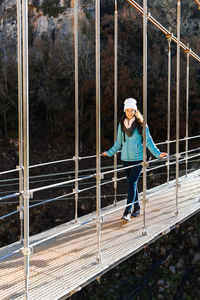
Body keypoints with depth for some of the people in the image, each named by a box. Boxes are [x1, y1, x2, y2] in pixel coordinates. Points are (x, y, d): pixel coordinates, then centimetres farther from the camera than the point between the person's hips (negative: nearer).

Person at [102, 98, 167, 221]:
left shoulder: (141, 124, -3)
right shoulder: (121, 124, 8)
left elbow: (148, 141, 1)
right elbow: (118, 143, 19)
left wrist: (157, 153, -5)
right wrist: (109, 152, 23)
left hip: (138, 158, -4)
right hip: (125, 158, 4)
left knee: (132, 182, -12)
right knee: (132, 183, 10)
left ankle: (128, 211, -13)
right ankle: (137, 208, 23)